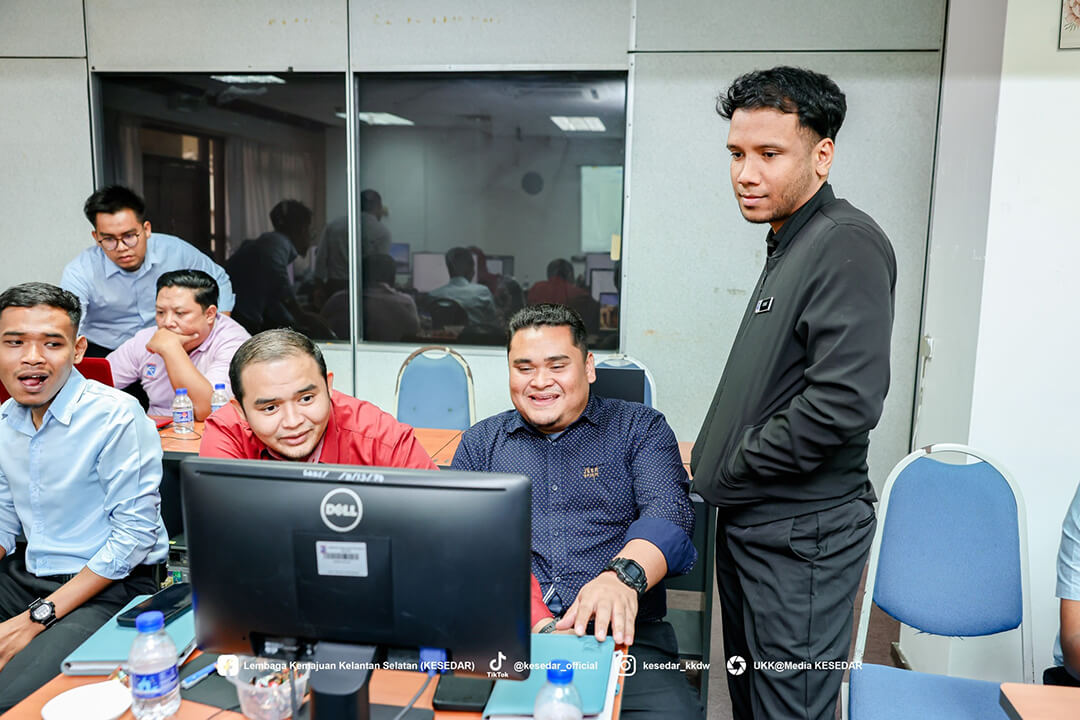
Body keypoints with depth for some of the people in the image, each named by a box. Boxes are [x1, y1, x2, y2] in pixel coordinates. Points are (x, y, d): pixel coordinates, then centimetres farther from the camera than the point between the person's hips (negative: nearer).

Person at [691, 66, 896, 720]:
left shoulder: (847, 244, -18)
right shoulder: (791, 244, 12)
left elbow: (844, 401, -28)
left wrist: (730, 472, -16)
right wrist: (718, 458, 8)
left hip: (801, 535, -9)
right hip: (751, 520, 10)